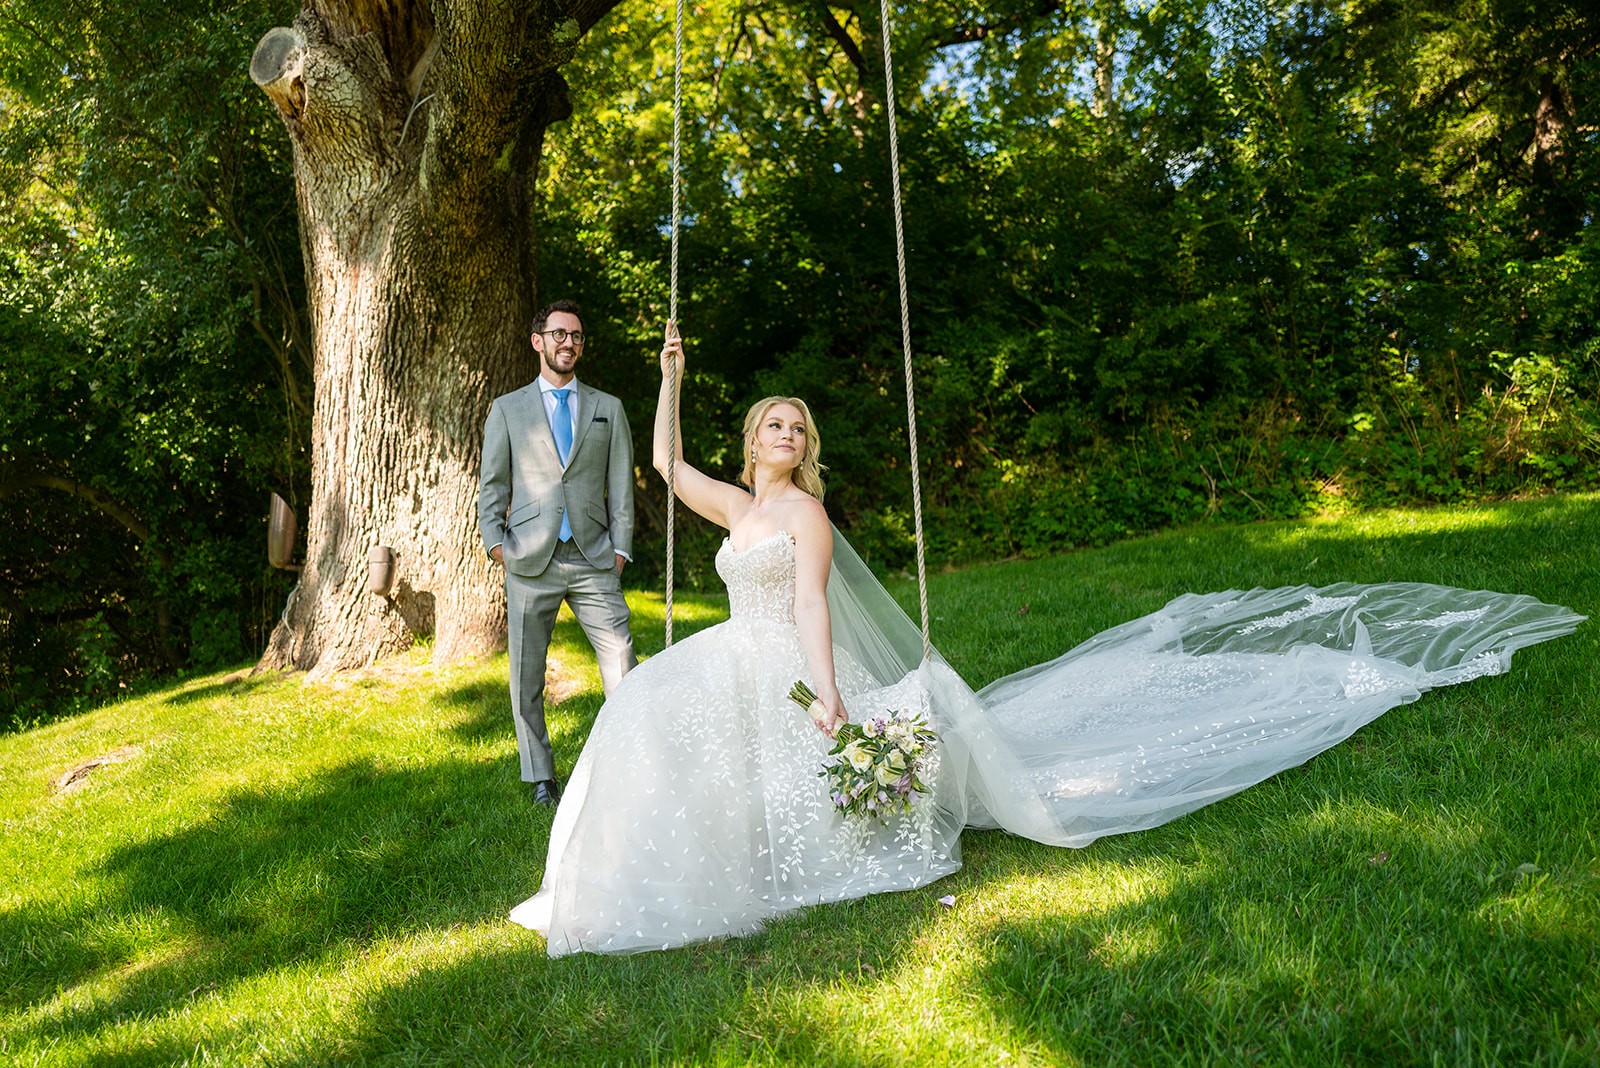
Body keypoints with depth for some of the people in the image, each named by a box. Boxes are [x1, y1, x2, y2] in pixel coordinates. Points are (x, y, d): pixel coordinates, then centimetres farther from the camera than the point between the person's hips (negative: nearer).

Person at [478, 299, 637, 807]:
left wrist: (619, 550, 2)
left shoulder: (608, 408, 14)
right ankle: (541, 777, 18)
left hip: (594, 560, 0)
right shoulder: (507, 409, 11)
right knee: (526, 676, 5)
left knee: (624, 667, -5)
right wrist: (497, 545, -3)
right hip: (530, 561, 0)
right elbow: (492, 487, 9)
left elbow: (621, 486, 10)